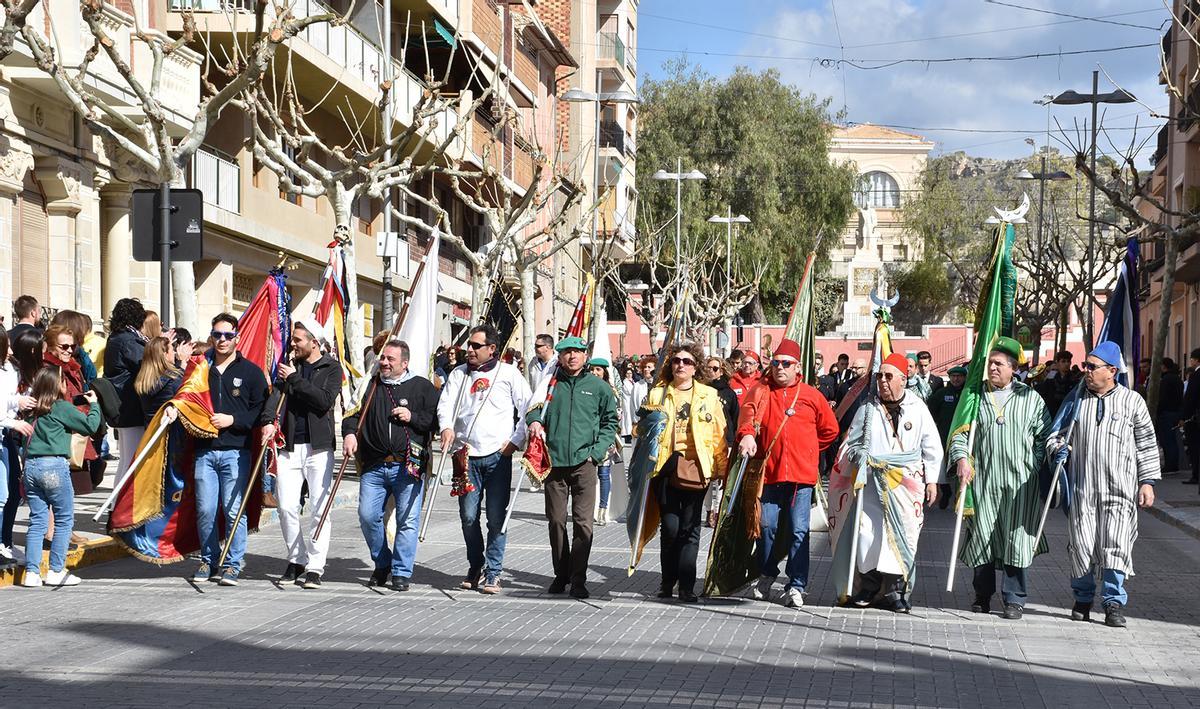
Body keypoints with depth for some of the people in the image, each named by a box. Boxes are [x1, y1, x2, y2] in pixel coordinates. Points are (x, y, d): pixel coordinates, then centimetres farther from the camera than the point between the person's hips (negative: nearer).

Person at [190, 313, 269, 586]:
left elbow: (262, 410, 1)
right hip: (205, 451, 3)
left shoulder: (251, 372, 5)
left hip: (236, 452, -3)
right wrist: (175, 410, 0)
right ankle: (208, 561, 15)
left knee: (234, 510, -5)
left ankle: (232, 564, 3)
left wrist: (233, 420, -9)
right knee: (205, 510, 2)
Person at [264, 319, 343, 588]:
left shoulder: (331, 368, 2)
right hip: (289, 447, 3)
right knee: (287, 507, 0)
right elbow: (277, 394, -3)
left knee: (319, 509, -4)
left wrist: (295, 379, -11)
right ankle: (296, 561, 15)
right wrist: (269, 420, -21)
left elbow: (325, 400, -14)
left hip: (318, 447, -3)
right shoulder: (289, 366, 13)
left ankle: (314, 567, 1)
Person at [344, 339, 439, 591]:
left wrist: (412, 417, -10)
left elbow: (438, 419, 3)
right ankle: (382, 565, 18)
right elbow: (353, 413, 17)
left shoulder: (423, 387, 5)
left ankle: (401, 572, 4)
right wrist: (349, 432, -3)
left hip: (408, 467, -3)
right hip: (374, 466, 3)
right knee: (367, 516, -2)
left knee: (407, 520, -5)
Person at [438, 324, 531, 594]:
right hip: (466, 454, 3)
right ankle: (475, 568, 20)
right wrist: (446, 427, -16)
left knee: (496, 518, -4)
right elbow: (445, 404, 5)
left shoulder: (508, 373, 3)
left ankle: (493, 573, 2)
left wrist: (516, 441, -5)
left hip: (498, 455, -3)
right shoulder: (458, 374, 13)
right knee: (468, 517, 4)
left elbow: (528, 408, 3)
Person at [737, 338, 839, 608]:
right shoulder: (760, 392, 6)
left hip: (801, 474, -1)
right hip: (769, 471, 1)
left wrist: (808, 450, 12)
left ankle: (796, 586, 2)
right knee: (767, 527, 7)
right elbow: (747, 416, -10)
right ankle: (766, 577, 27)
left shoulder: (810, 395, 6)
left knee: (799, 531, -2)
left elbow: (830, 429, 16)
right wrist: (746, 435, -29)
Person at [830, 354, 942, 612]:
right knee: (867, 533, -8)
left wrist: (932, 481, 4)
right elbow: (852, 443, 16)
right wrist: (861, 458, -4)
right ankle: (867, 588, 4)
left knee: (902, 537, -4)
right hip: (872, 482, 1)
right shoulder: (868, 409, 8)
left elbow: (932, 447, 8)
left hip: (906, 483, -1)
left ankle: (895, 592, 4)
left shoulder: (917, 408, 5)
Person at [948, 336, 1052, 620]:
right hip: (983, 480, 2)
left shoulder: (1030, 399, 7)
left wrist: (1034, 465, 0)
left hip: (1020, 482, -2)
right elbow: (960, 432, 10)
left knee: (1016, 538, -4)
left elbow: (1044, 436, 10)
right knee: (982, 535, 3)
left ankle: (1014, 599, 2)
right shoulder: (976, 397, 10)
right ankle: (983, 595, 17)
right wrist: (962, 458, -7)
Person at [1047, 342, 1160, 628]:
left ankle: (1114, 603, 0)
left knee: (1115, 545, -9)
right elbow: (1056, 431, 18)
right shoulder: (1076, 399, 9)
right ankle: (1083, 598, 19)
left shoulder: (1131, 401, 5)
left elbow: (1146, 444, 8)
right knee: (1081, 544, 3)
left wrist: (1147, 481, 3)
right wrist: (1057, 448, -4)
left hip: (1119, 487, -2)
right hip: (1081, 486, 2)